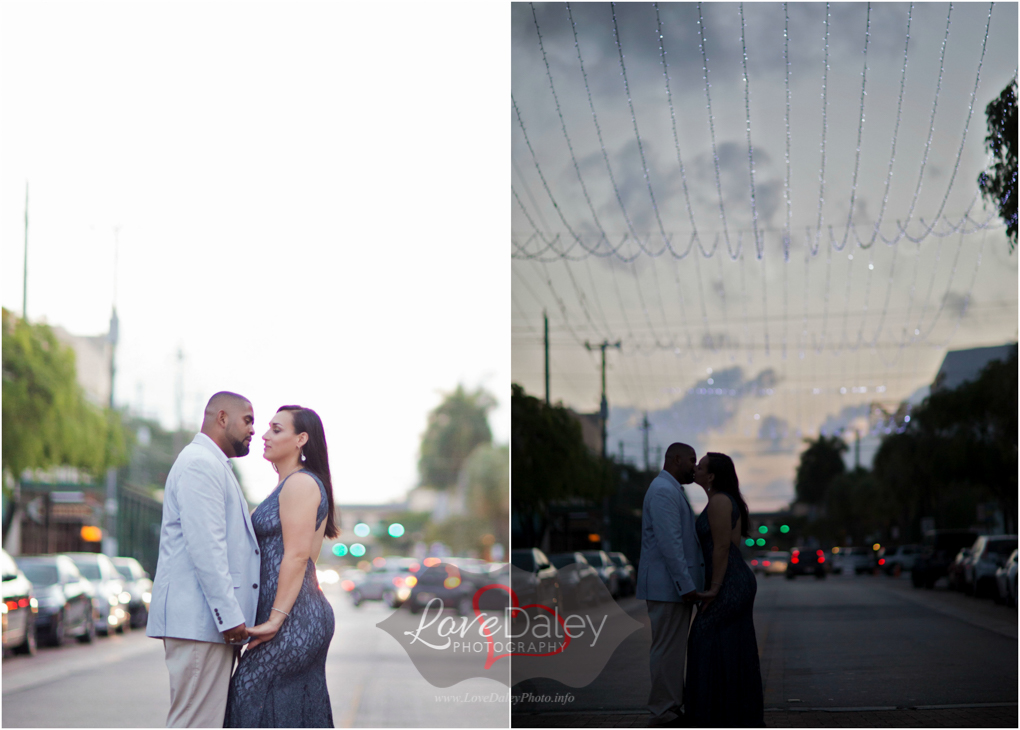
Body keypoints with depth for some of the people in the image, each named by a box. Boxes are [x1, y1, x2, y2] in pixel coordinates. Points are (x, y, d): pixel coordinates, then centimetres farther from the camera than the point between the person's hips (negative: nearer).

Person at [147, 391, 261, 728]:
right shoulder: (200, 464, -9)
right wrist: (229, 615, -21)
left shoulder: (215, 467, 26)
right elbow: (204, 547, -19)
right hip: (200, 622, -11)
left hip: (213, 622, 11)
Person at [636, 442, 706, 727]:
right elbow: (669, 542, -21)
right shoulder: (663, 490, -14)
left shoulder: (671, 490, 20)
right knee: (667, 649, -7)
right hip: (668, 586, -11)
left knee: (672, 650, 12)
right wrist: (686, 585, -22)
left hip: (675, 586, 11)